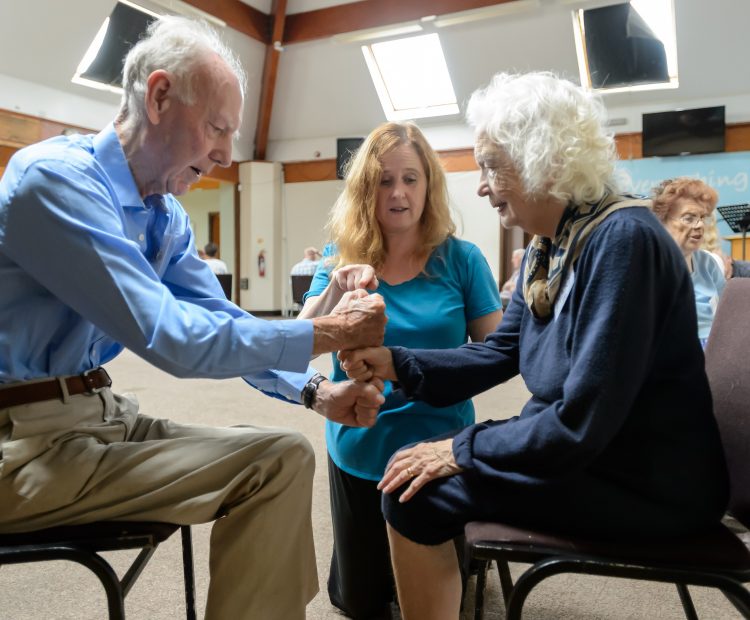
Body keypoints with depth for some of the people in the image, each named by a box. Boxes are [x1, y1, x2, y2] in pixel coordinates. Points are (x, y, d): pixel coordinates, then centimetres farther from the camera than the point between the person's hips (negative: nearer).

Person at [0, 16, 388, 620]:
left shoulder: (167, 214, 6)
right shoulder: (55, 177, -20)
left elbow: (222, 320, 9)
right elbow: (169, 337, -26)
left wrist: (314, 390, -5)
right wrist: (327, 333, -20)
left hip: (100, 412, 8)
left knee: (285, 453, 4)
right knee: (274, 460, -16)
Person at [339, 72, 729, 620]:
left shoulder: (622, 239, -24)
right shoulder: (546, 249, 6)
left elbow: (582, 422, -27)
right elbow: (497, 354, 7)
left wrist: (462, 449, -17)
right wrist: (395, 362, -6)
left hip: (644, 484, -9)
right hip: (586, 455, 9)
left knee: (417, 490, -11)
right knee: (415, 469, 11)